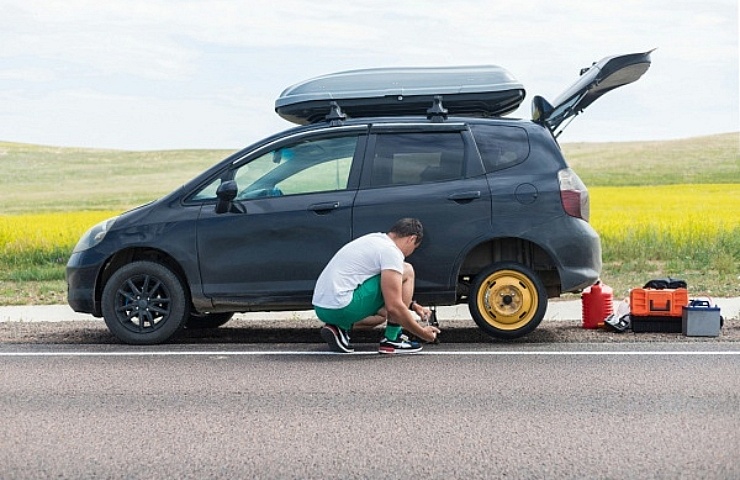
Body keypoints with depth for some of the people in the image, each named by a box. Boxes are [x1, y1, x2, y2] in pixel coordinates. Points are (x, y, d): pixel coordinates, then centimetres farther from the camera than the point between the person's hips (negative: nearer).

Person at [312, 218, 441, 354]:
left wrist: (413, 306, 39)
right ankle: (391, 339, 2)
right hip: (341, 307, -10)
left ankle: (340, 327, 10)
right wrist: (422, 333, -4)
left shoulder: (375, 239, 21)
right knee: (406, 272, -2)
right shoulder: (391, 252, -9)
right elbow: (394, 307, -15)